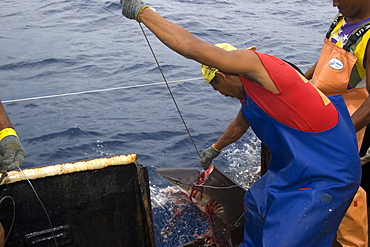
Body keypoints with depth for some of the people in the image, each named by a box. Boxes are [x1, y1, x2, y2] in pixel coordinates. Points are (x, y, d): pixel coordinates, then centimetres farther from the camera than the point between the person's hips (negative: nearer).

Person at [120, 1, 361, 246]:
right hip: (296, 168, 11)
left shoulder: (255, 63, -18)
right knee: (256, 204, 27)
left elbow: (192, 47, -26)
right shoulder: (252, 89, 12)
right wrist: (215, 149, 49)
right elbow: (239, 125, 31)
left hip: (326, 178, -11)